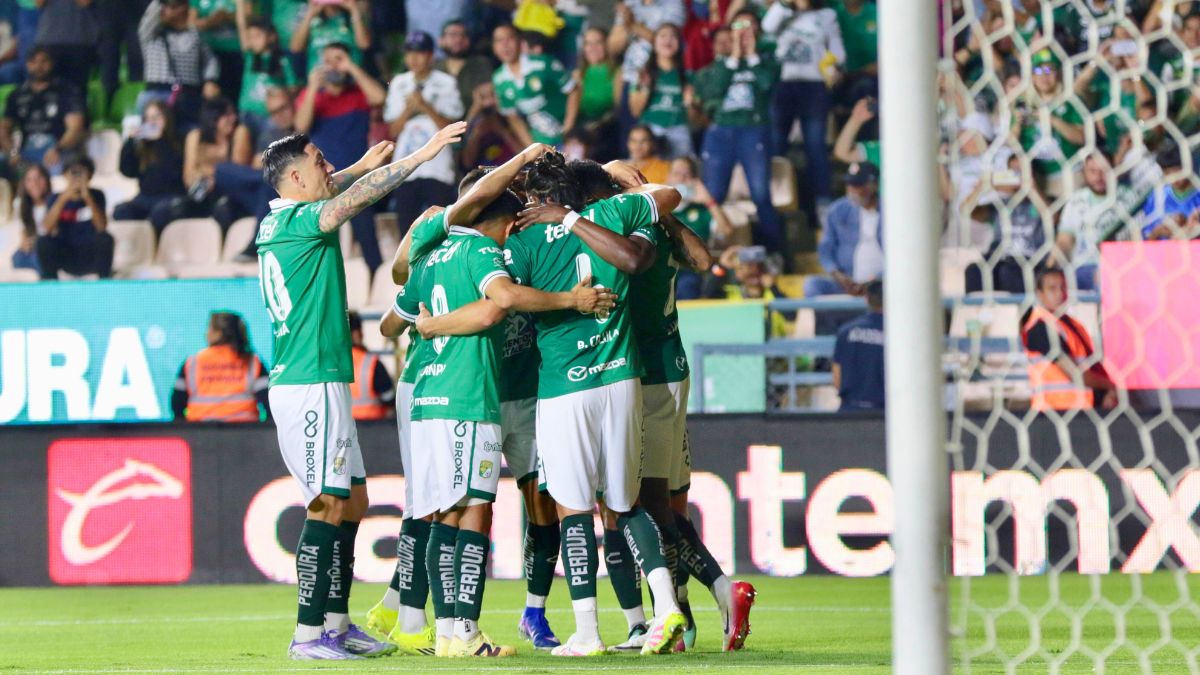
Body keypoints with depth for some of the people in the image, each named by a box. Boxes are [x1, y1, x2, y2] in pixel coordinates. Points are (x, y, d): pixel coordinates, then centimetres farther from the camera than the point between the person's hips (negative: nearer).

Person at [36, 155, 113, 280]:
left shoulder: (96, 195, 1)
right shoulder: (56, 198, 3)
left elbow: (101, 226, -14)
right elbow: (47, 227, -14)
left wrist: (88, 198, -26)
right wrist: (63, 199, -24)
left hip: (90, 258, 0)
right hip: (65, 258, 0)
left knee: (105, 239, -31)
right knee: (43, 241, -28)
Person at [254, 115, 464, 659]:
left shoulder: (276, 222, 13)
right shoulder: (299, 222, -13)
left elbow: (327, 191, 34)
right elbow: (358, 197, -20)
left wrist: (360, 166, 41)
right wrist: (421, 154, -17)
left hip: (302, 383, 10)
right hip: (312, 385, -10)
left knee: (351, 501, 13)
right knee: (328, 505, -11)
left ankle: (336, 623, 16)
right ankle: (307, 634, -12)